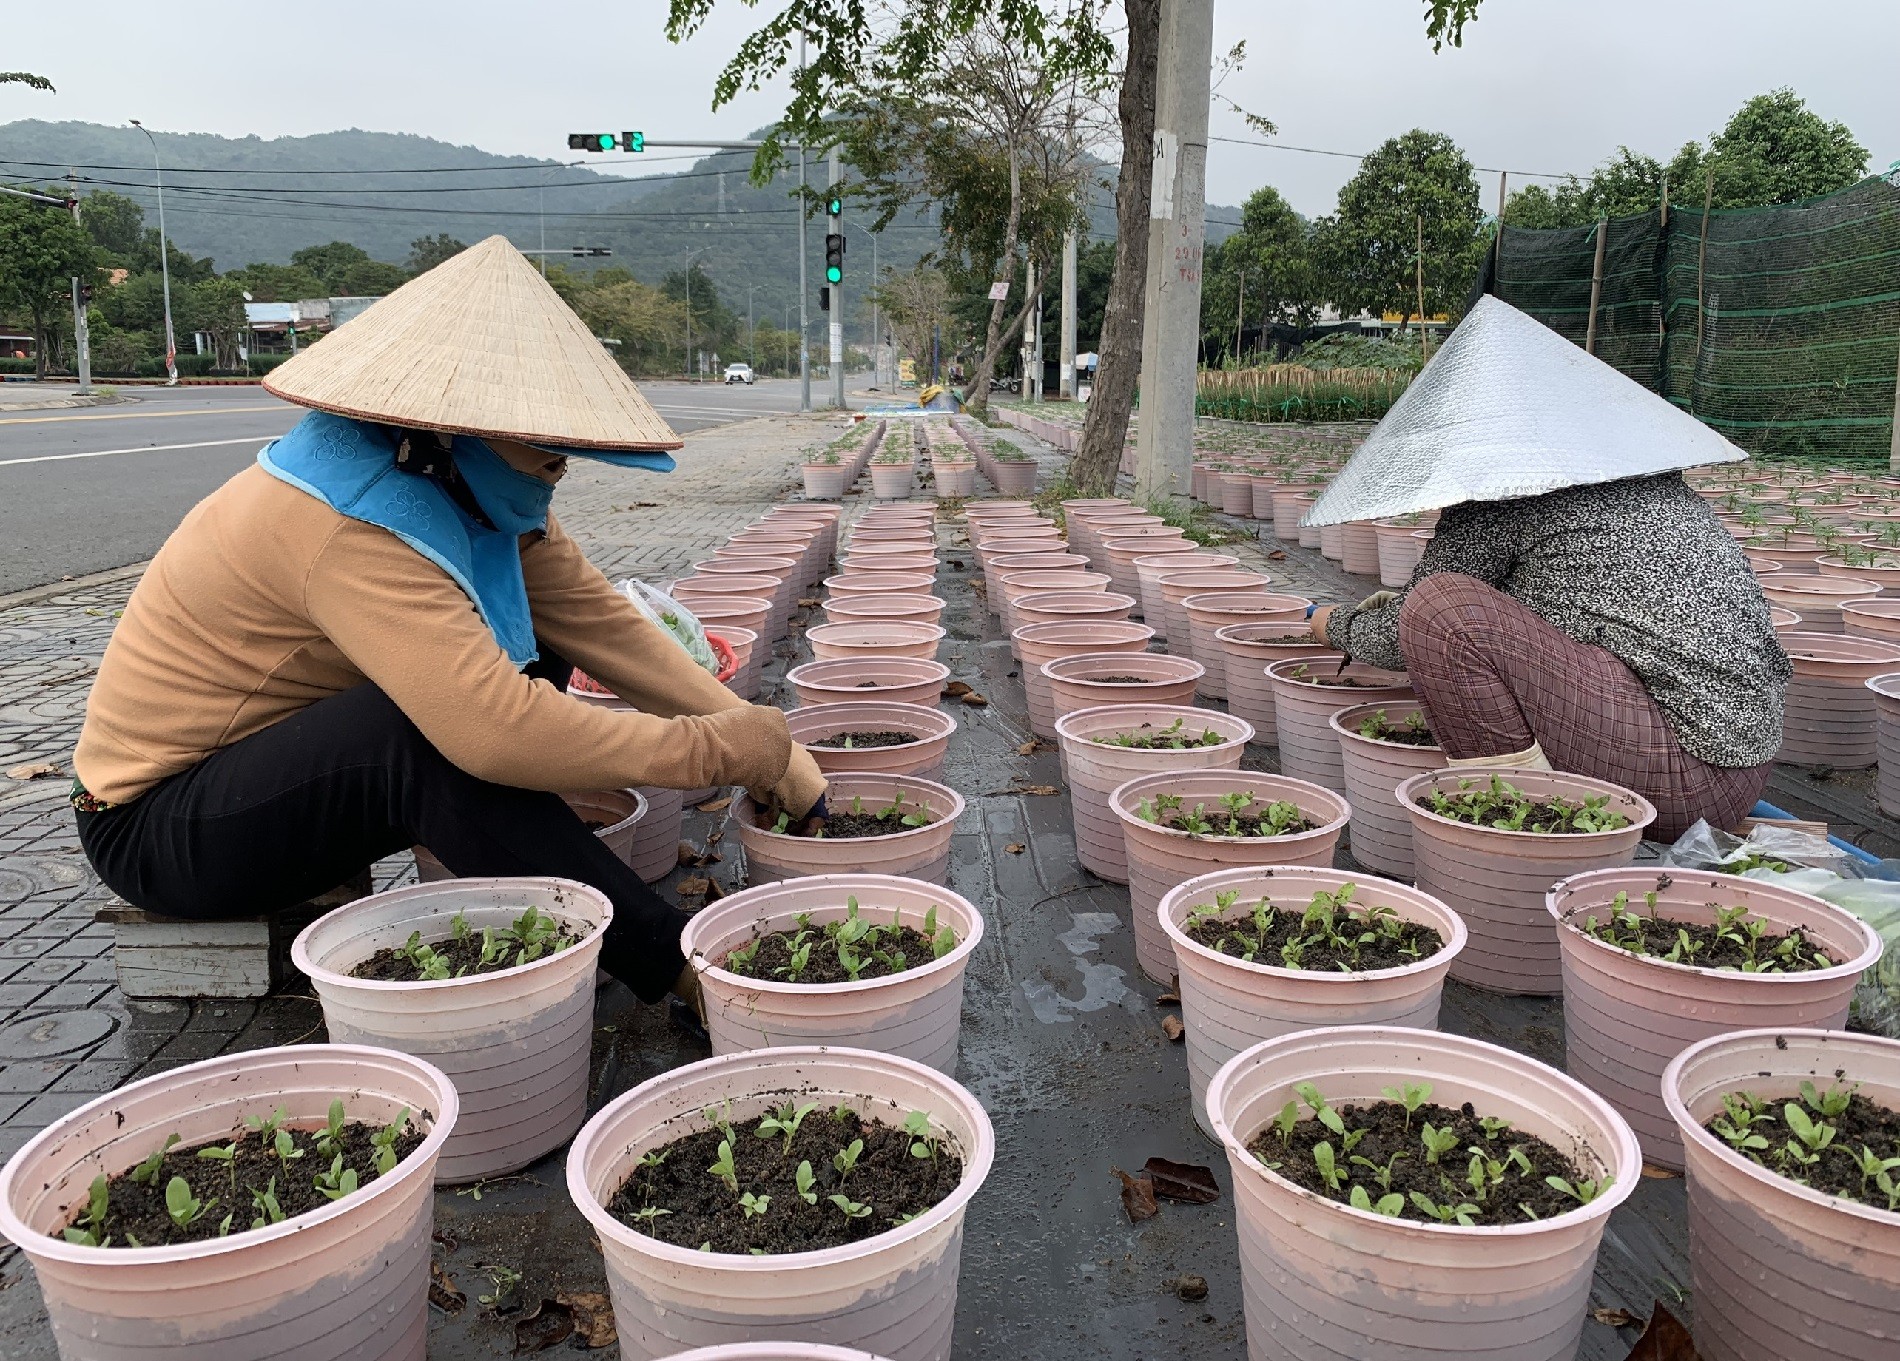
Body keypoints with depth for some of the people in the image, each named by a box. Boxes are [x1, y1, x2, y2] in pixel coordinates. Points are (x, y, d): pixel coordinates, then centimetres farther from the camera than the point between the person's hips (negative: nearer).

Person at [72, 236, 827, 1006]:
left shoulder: (480, 497, -5)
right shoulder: (349, 529, -31)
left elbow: (604, 623, -9)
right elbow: (495, 729, -41)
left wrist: (771, 751, -17)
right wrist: (724, 749, -33)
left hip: (279, 770, 8)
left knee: (532, 654, -5)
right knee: (443, 721, -34)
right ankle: (679, 970, -26)